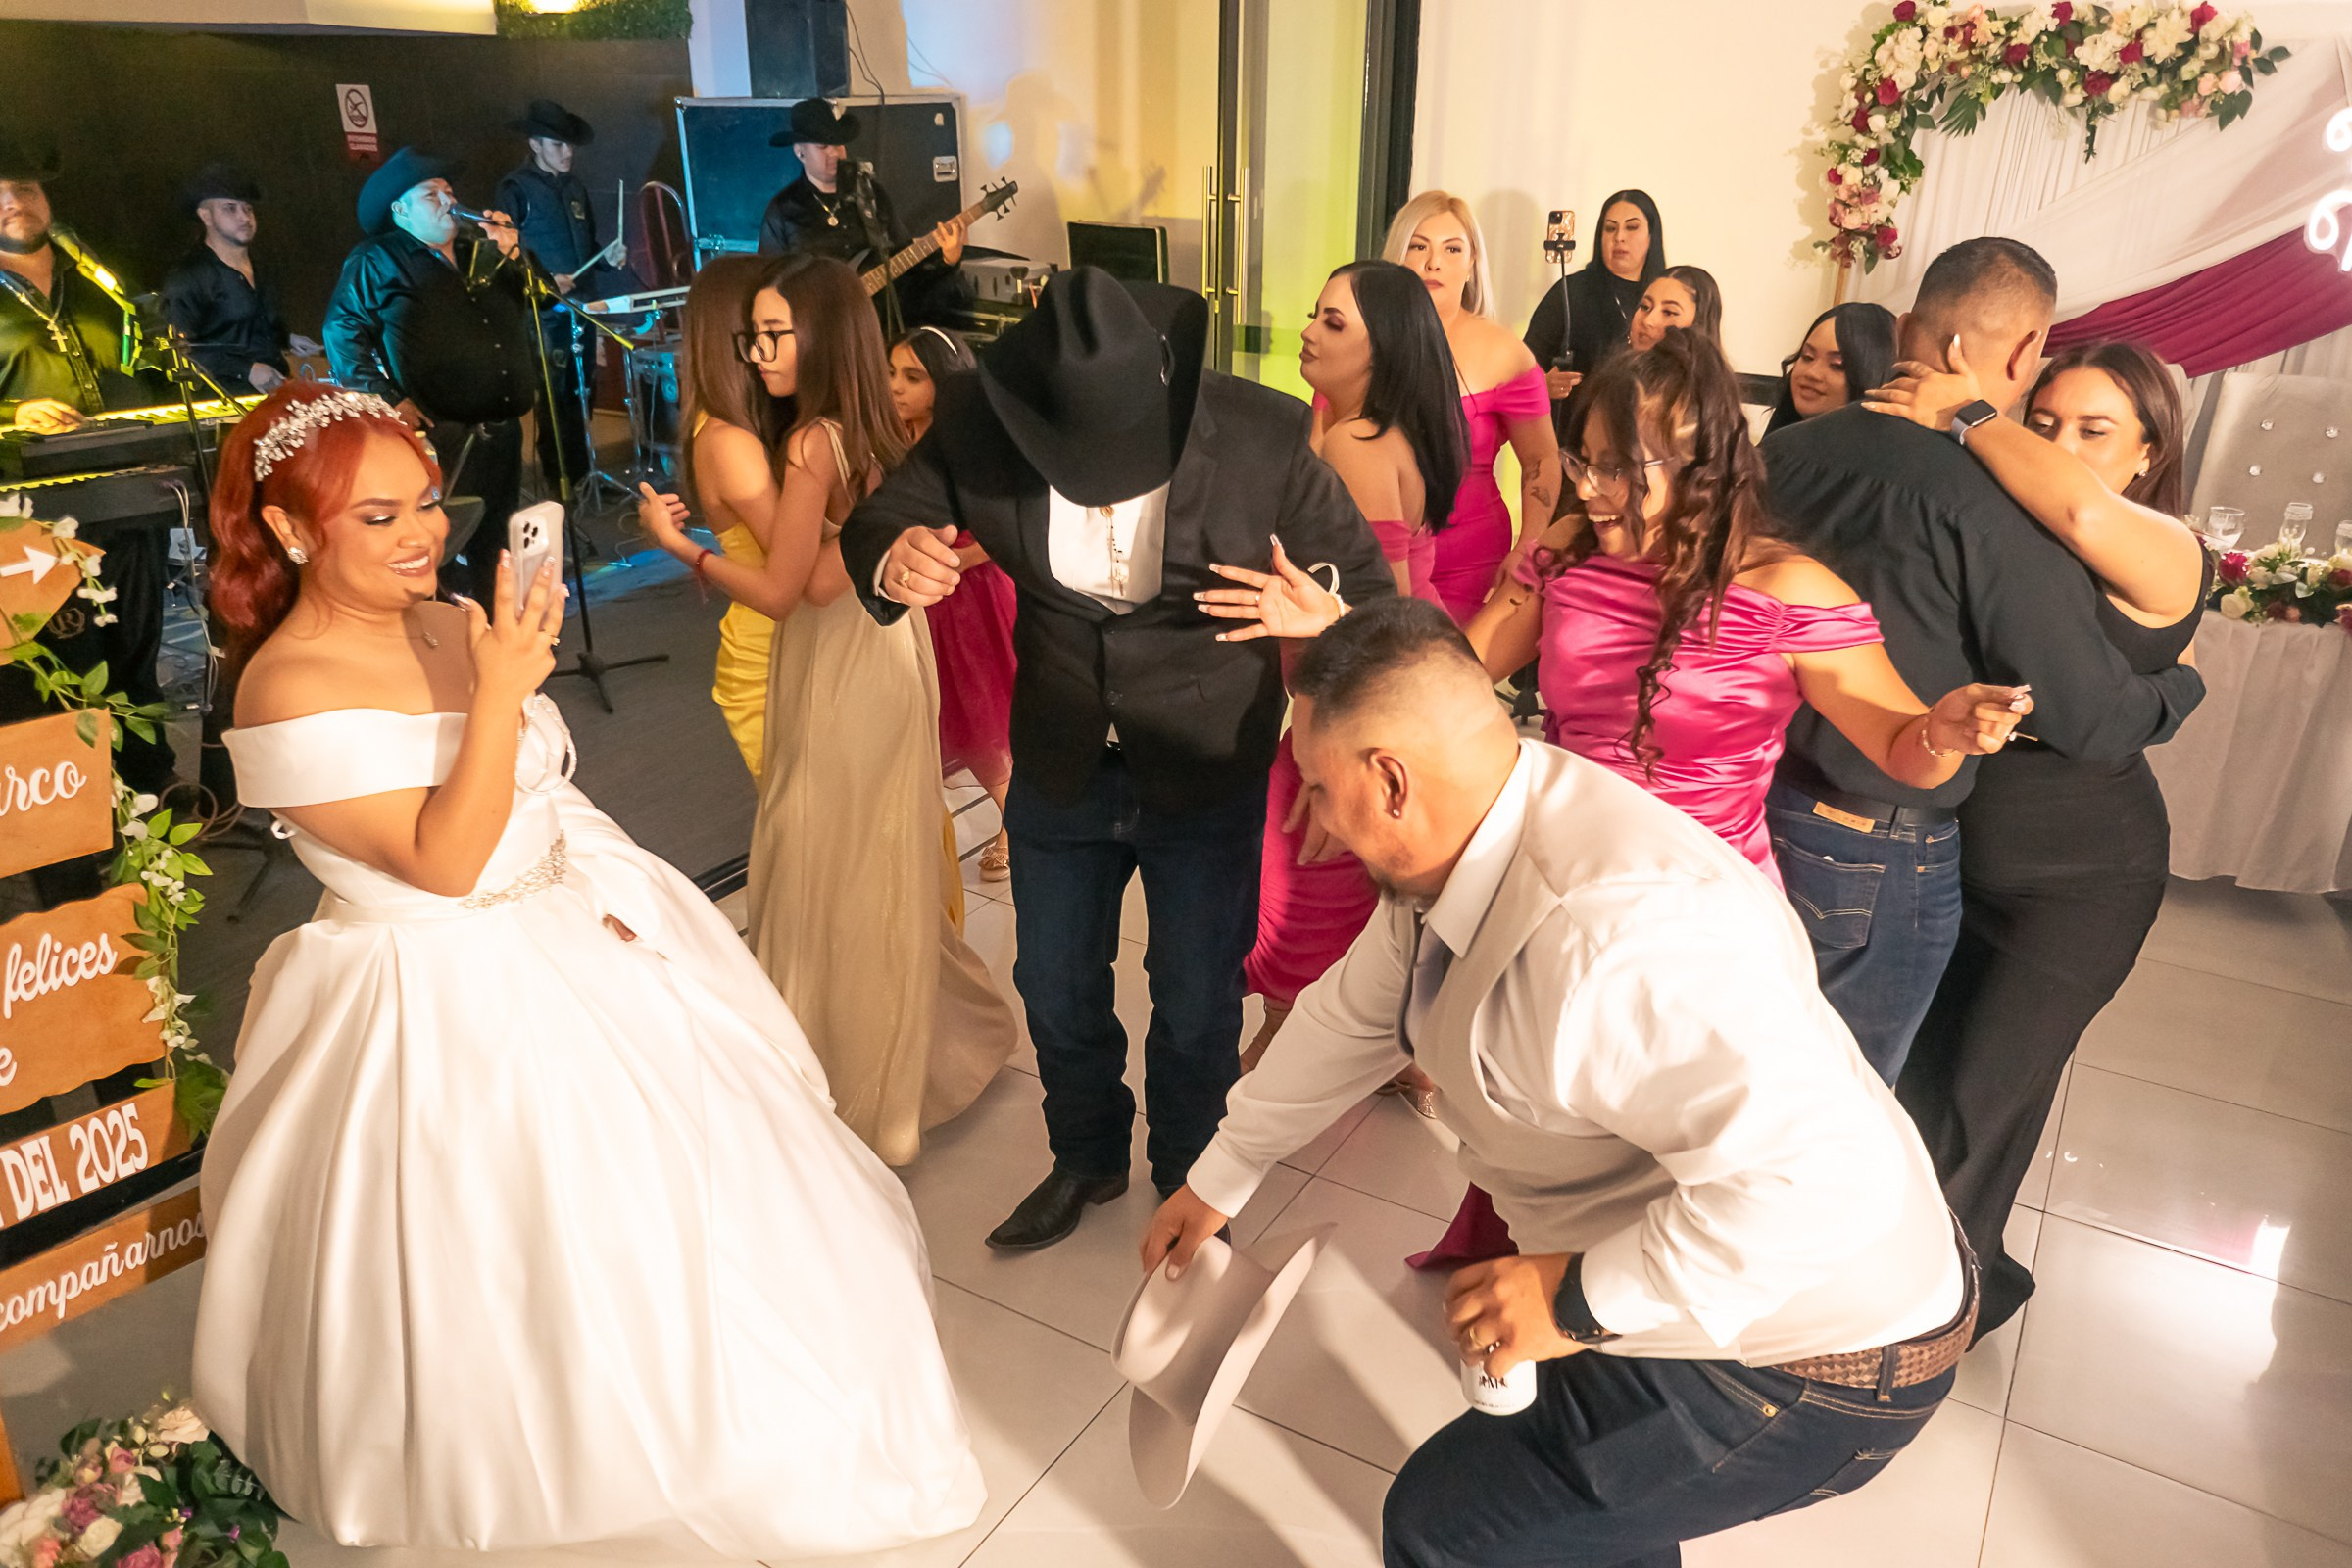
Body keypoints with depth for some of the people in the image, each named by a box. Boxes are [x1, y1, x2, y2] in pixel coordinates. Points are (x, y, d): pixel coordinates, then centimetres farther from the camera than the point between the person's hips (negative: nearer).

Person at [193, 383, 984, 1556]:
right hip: (450, 1009, -7)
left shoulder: (446, 624, 1)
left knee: (680, 1180, 18)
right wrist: (500, 692, -31)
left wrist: (597, 885, 3)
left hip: (571, 948, 8)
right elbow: (443, 862, -25)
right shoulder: (290, 691, -21)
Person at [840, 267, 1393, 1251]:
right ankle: (1086, 1160, 50)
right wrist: (892, 562, -30)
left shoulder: (1264, 439, -23)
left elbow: (1364, 587, -13)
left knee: (1196, 1011, 13)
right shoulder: (977, 425, -18)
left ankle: (1188, 1184, 43)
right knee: (1056, 991, 20)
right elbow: (878, 520, -4)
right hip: (1060, 767, 3)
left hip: (1209, 776, -2)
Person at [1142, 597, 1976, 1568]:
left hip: (1815, 1357, -9)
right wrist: (1218, 1181, 16)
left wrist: (1585, 1300, -29)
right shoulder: (1459, 846, -6)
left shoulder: (1614, 932, -38)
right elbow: (1349, 1018, 7)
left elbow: (1821, 1178, -40)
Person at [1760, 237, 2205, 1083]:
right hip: (1876, 854, -6)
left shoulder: (1787, 450, -2)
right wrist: (2182, 683, 8)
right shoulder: (1995, 503, -20)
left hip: (1754, 794, 6)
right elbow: (2097, 722, -14)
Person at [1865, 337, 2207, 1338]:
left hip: (2080, 879, -5)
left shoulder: (2169, 560, -16)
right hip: (1960, 851, 5)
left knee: (1981, 1094, 6)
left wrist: (1965, 415, -28)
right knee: (1924, 1067, 17)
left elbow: (2083, 512, -38)